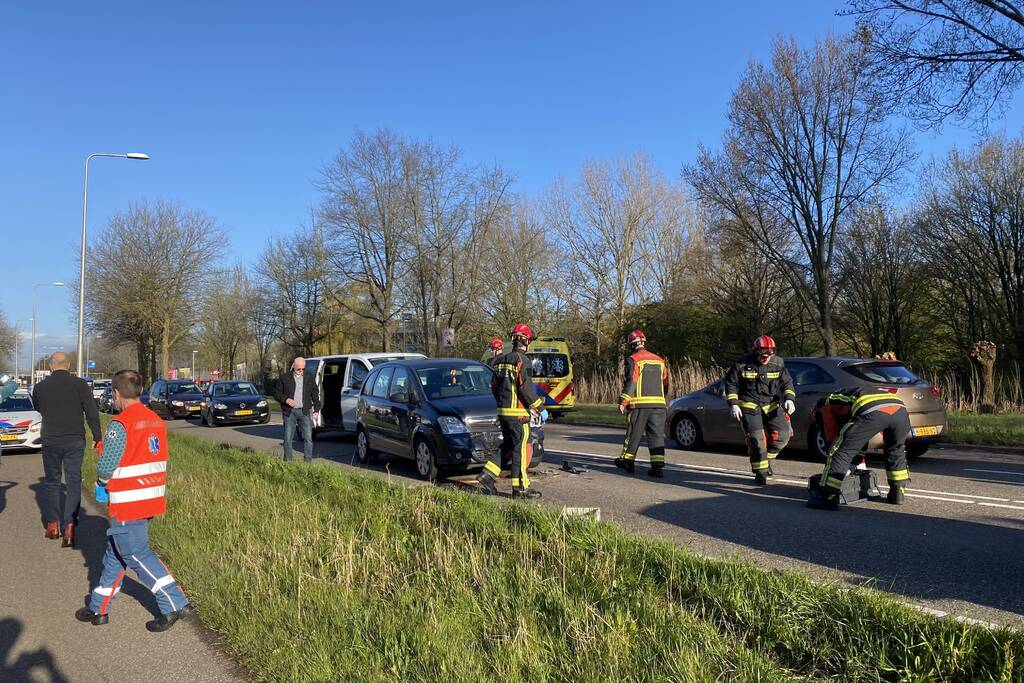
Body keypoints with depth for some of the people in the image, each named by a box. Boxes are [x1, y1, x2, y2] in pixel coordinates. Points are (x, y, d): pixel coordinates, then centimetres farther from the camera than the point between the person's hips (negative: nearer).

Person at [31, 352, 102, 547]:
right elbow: (92, 412, -9)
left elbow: (38, 408, 19)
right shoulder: (80, 384, -8)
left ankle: (52, 525, 22)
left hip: (50, 441, 2)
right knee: (73, 483, 2)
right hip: (75, 441, -2)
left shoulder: (40, 387, 0)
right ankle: (69, 527, -7)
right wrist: (97, 437, -2)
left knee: (51, 481, 16)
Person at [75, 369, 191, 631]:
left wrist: (101, 480, 7)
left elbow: (106, 467, -17)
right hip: (151, 499, 8)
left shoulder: (120, 425, -16)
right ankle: (98, 609, 31)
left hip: (128, 503, -8)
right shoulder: (156, 421, 7)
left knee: (137, 554, 0)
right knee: (116, 552, 19)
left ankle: (175, 604, -1)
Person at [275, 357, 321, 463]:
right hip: (289, 412, -1)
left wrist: (316, 410, 5)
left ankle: (308, 461, 3)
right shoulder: (284, 378, 4)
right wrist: (286, 399, -13)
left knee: (308, 438, -2)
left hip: (304, 412, 1)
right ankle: (287, 461, 11)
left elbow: (315, 395, 13)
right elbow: (278, 394, 6)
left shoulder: (309, 379, 9)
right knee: (288, 438, 2)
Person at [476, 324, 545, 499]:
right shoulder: (521, 360, -13)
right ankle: (520, 488, 3)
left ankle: (487, 476, 11)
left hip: (502, 411, 8)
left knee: (508, 446, 17)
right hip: (518, 412, -8)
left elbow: (494, 386, 17)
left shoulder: (500, 361, 13)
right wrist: (536, 404, -7)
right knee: (522, 448, -1)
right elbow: (525, 386, -18)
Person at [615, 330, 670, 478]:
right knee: (657, 435, 3)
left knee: (634, 433, 7)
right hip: (658, 404, 5)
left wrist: (623, 402, -12)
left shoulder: (633, 360, -5)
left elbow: (631, 382, -13)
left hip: (640, 404, -5)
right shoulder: (660, 360, 15)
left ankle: (627, 460, 19)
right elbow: (665, 384, 18)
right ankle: (657, 465, -4)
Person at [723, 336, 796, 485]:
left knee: (782, 434, -6)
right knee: (757, 438, -13)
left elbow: (787, 383, 10)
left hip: (771, 405, 4)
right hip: (749, 405, -4)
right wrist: (733, 404, -8)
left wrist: (789, 399, -8)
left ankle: (766, 459, 19)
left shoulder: (778, 364, 2)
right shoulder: (742, 364, -7)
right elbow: (731, 384, -1)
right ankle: (760, 472, -1)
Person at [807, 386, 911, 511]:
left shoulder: (827, 404, 27)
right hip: (900, 408, 7)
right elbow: (862, 434, 49)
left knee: (842, 452, 1)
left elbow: (832, 436, 24)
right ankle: (897, 493, 37)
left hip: (873, 412, -7)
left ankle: (827, 497, -3)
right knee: (896, 450, 33)